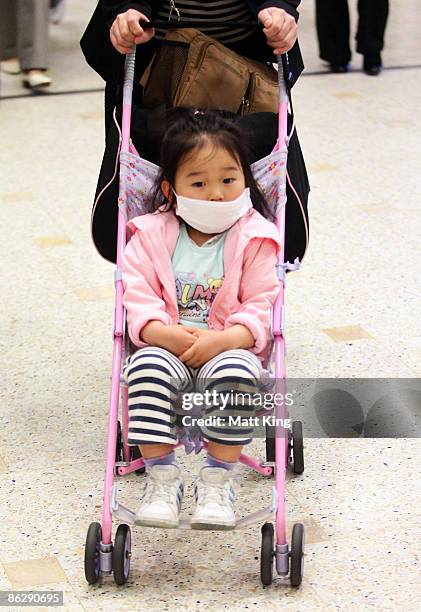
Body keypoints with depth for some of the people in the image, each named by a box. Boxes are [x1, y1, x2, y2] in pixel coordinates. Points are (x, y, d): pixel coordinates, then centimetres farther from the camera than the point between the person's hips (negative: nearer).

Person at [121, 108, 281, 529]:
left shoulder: (254, 240, -1)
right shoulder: (152, 236, 3)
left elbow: (262, 306, -6)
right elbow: (138, 295, -3)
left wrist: (222, 339, -24)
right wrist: (166, 333, -23)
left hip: (229, 348, -1)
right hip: (167, 346, 1)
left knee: (236, 375, -35)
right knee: (146, 372, -32)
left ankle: (217, 480, -19)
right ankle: (161, 478, -19)